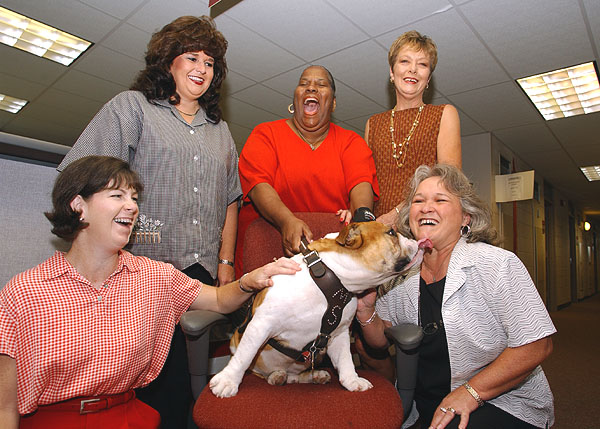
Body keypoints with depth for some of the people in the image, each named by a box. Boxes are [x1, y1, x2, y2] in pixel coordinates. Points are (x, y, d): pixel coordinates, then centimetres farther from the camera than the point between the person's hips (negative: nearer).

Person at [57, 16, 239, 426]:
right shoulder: (131, 106, 8)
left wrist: (226, 261, 11)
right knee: (162, 377, -5)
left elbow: (230, 198, 19)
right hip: (146, 265, -4)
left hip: (201, 270, 4)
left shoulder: (219, 129, 21)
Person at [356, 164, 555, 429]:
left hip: (502, 405, -5)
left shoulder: (498, 264, -14)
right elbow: (381, 341, 7)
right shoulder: (404, 275, 1)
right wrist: (366, 310, -14)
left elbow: (537, 346, -15)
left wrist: (471, 392, -19)